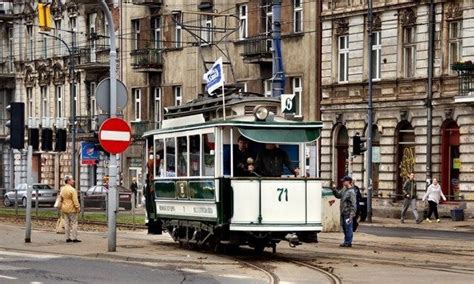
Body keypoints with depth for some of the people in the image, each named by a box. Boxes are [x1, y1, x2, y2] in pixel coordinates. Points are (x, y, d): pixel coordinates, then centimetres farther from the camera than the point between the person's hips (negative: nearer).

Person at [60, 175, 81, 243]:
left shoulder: (62, 189, 10)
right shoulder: (72, 190, -15)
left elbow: (61, 199, 15)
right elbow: (75, 200, -18)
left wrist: (61, 207, 20)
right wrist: (78, 207, -14)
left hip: (65, 209, 7)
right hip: (71, 209, -7)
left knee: (67, 223, 9)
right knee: (73, 223, -3)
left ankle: (67, 238, 11)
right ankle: (74, 238, -4)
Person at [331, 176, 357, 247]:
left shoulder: (351, 192, -16)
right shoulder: (344, 190, 11)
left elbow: (353, 204, -19)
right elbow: (338, 195, 25)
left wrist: (351, 214, -23)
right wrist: (334, 189, 7)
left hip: (348, 213, -9)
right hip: (343, 213, 9)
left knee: (348, 228, -3)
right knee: (344, 227, 15)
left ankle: (348, 242, 2)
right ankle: (346, 241, 24)